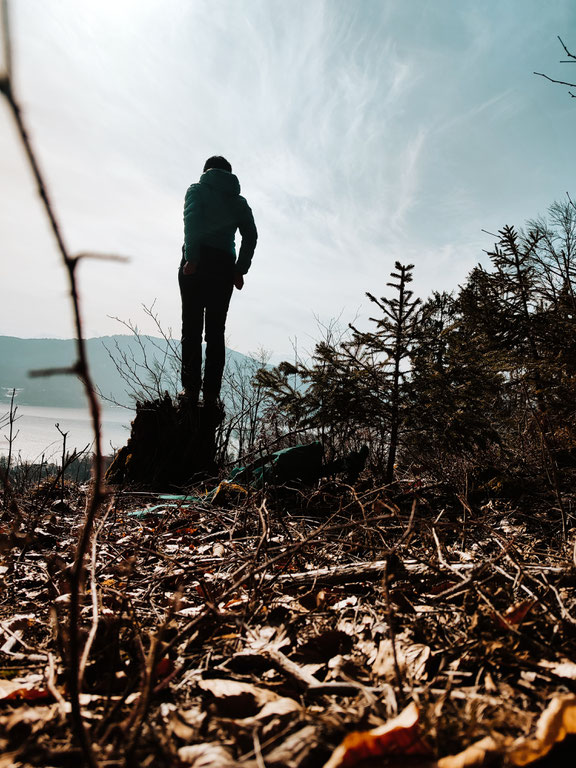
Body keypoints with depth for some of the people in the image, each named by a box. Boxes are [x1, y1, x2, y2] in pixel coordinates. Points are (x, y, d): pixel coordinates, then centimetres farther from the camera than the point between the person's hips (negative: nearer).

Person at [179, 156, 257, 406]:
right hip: (224, 266, 3)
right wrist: (240, 269, 6)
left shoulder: (197, 190, 10)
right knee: (216, 332, 3)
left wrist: (191, 257, -15)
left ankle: (191, 389, -9)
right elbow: (250, 236, 7)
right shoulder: (239, 202, 19)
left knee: (191, 328, -3)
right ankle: (211, 393, -3)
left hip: (197, 263, -2)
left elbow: (191, 220, -8)